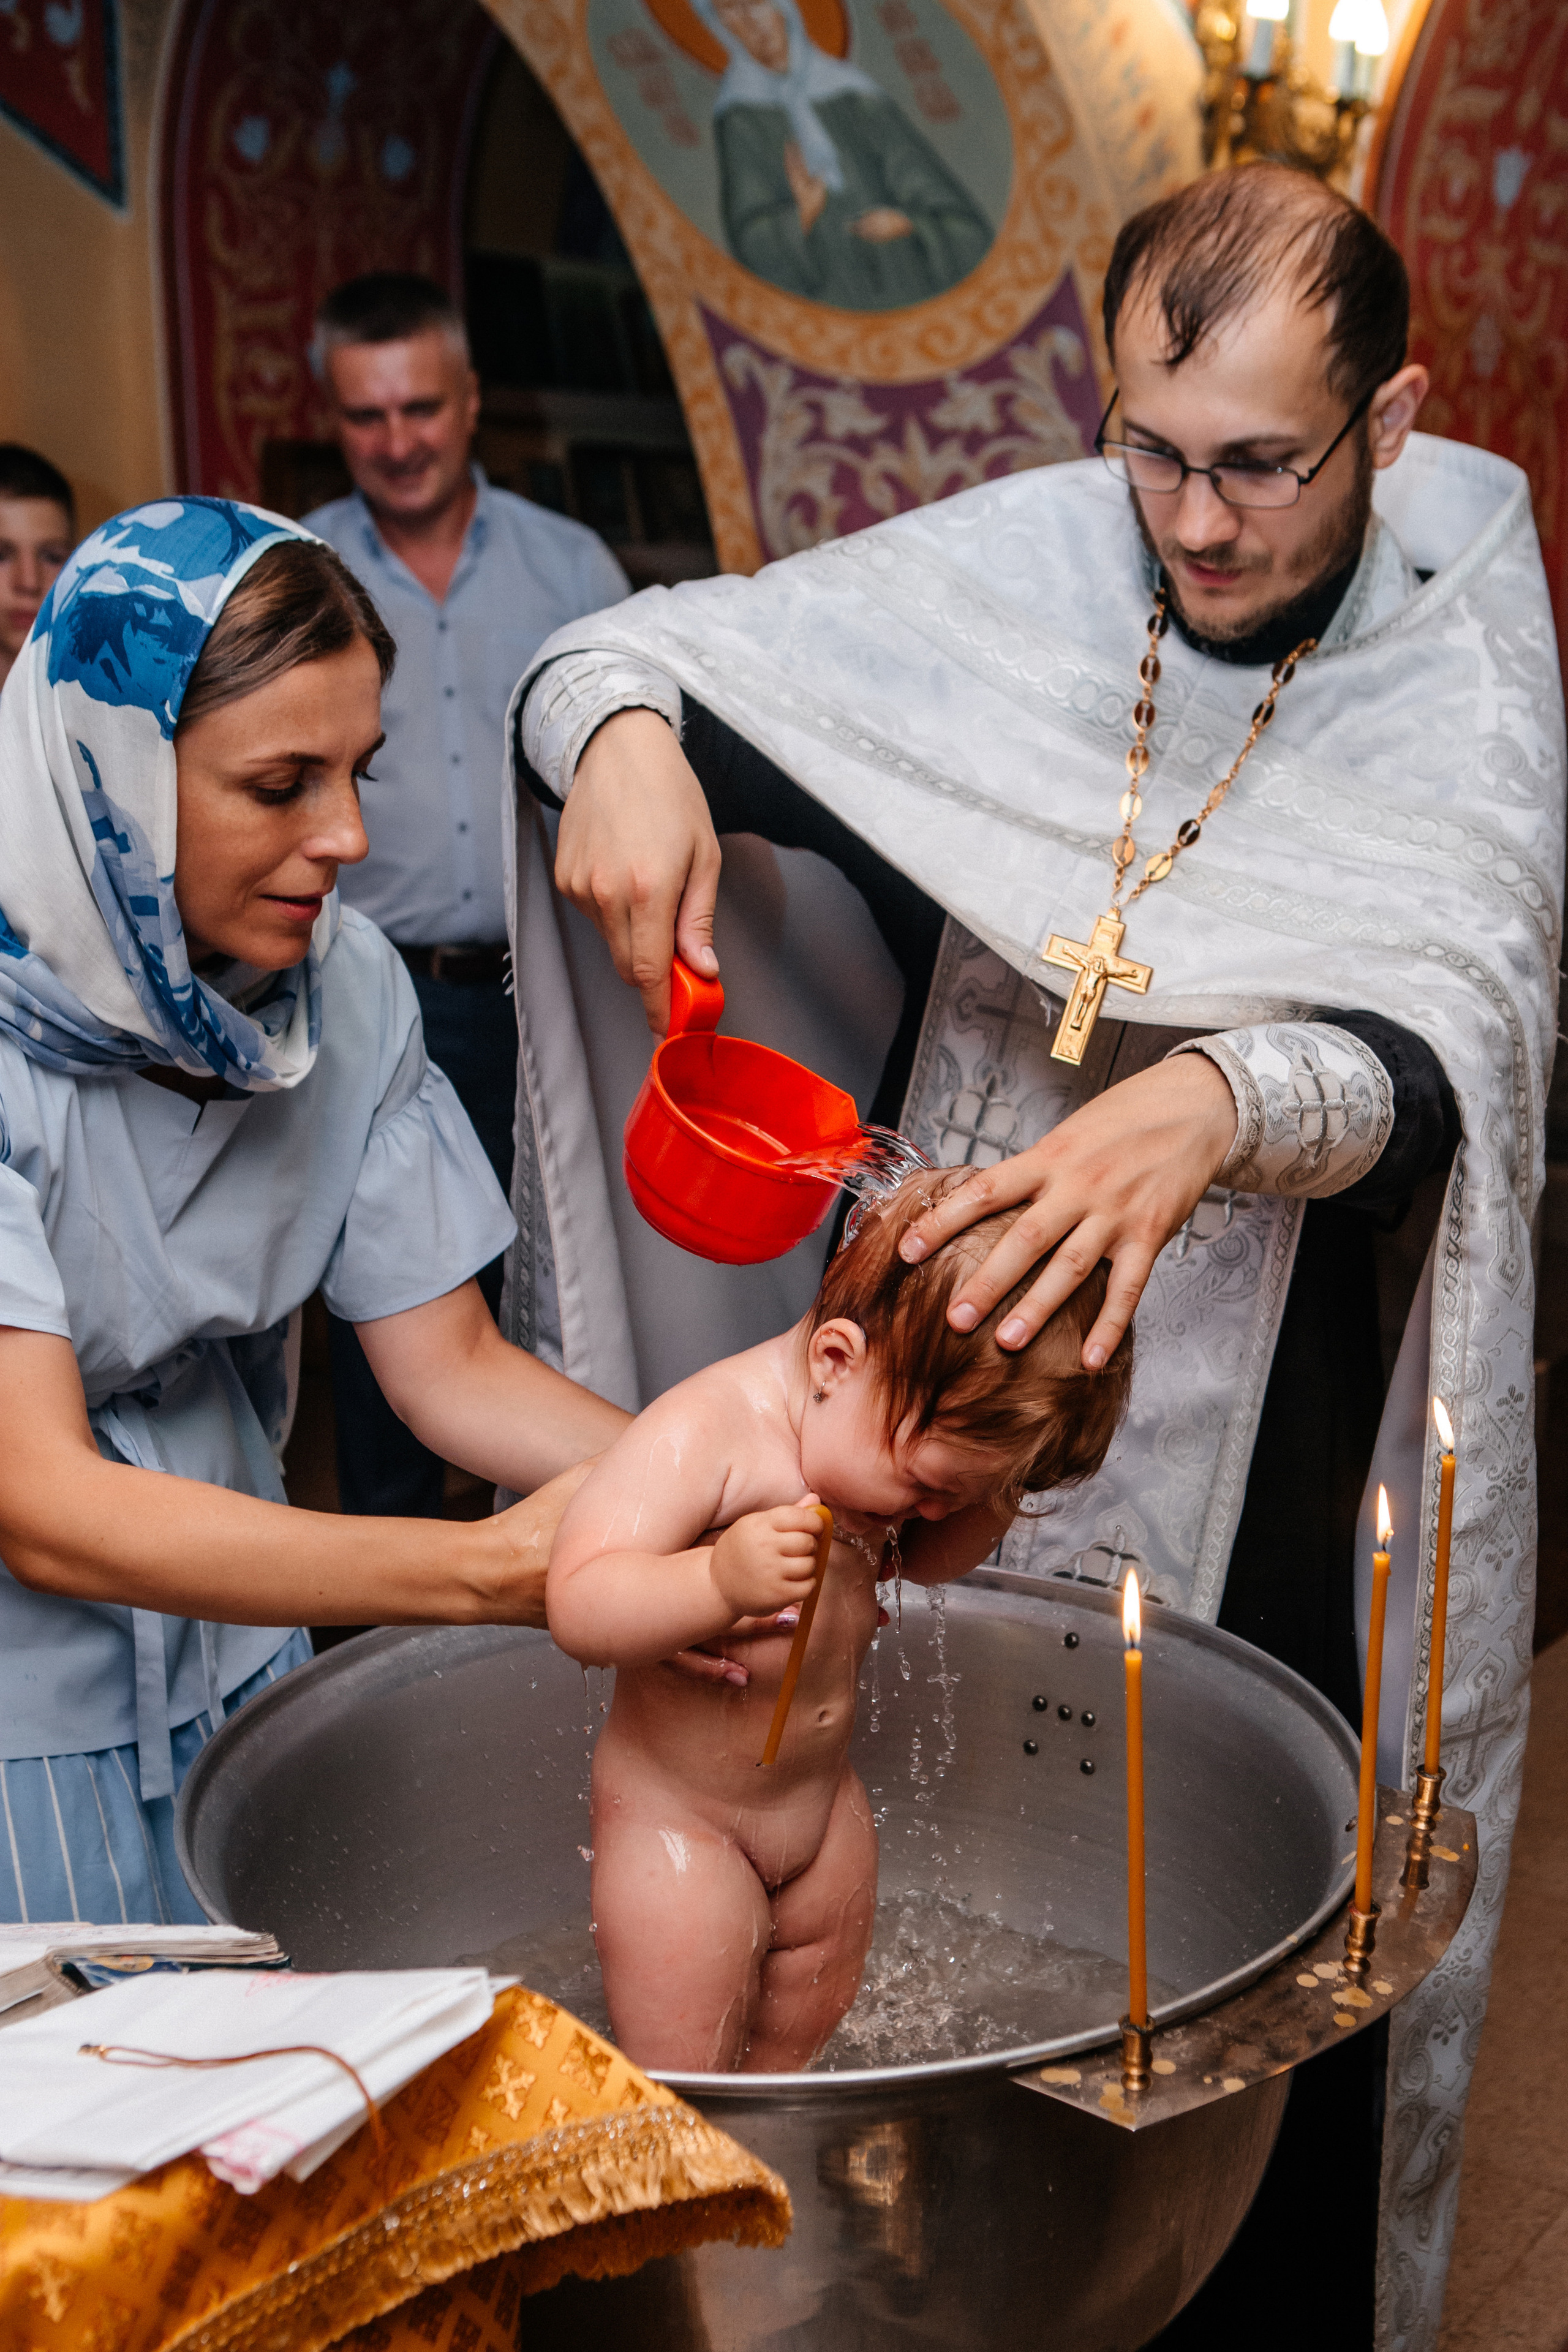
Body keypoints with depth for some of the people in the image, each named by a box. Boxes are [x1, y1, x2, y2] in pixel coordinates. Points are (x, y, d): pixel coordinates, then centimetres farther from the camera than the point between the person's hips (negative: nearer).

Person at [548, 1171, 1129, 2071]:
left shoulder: (892, 1436, -6)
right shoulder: (703, 1432, -29)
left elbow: (924, 1559, 11)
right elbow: (579, 1606, -34)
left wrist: (988, 1501, -10)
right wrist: (719, 1581, -51)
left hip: (826, 1806, 7)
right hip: (677, 1824, -7)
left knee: (799, 2046, 21)